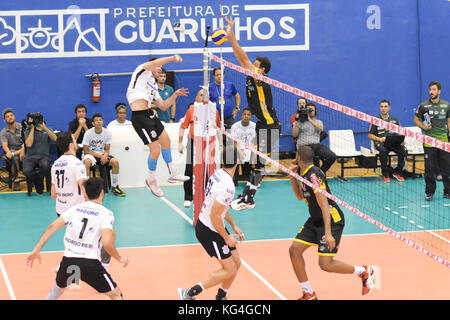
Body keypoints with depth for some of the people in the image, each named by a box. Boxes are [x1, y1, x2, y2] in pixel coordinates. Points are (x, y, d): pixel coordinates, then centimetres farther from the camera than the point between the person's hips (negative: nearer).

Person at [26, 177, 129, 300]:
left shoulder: (75, 208, 12)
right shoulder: (106, 214, -2)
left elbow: (52, 227, 5)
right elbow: (107, 243, -15)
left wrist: (36, 250, 7)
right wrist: (119, 258, 1)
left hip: (68, 261, 4)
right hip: (90, 263, -4)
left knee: (57, 289, 33)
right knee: (117, 295, 9)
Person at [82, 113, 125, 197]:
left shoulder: (107, 133, -4)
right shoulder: (88, 133, -12)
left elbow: (107, 150, 0)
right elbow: (86, 151, -11)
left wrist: (105, 156, -24)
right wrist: (100, 156, -19)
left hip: (102, 154, 3)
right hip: (91, 154, -3)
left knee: (115, 161, -22)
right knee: (87, 162, -38)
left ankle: (114, 187, -8)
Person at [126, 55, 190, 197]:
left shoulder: (153, 86, 25)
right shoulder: (142, 71, 3)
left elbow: (163, 106, 26)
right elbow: (153, 63, -18)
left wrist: (175, 95, 16)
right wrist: (173, 58, -16)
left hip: (150, 115, 10)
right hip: (140, 117, -10)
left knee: (165, 140, 18)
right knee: (155, 150, -7)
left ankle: (172, 174, 32)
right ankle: (151, 180, 13)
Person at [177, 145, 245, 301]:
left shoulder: (218, 173, 1)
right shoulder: (227, 186, -29)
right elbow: (215, 216, -26)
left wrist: (234, 225, 17)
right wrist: (226, 237, -13)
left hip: (205, 225, 9)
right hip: (209, 231, -9)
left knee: (236, 263, 15)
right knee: (230, 270, -2)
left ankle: (221, 297, 28)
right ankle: (189, 293, 1)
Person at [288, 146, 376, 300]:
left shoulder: (314, 175, -22)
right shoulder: (304, 174, 8)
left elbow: (324, 204, -28)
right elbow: (300, 196, 24)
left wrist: (328, 233, -34)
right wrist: (292, 176, 8)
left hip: (332, 220, -10)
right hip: (315, 221, 10)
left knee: (326, 264, -16)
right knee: (294, 249, 0)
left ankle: (364, 272, 6)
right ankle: (309, 294, 8)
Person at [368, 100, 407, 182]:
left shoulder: (394, 120, 15)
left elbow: (400, 133, 16)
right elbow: (370, 135, 6)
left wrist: (401, 140, -7)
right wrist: (380, 139, -13)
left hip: (394, 143, 2)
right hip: (380, 143, -2)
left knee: (404, 150, -27)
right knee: (383, 150, -38)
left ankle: (397, 172, -8)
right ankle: (385, 174, -21)